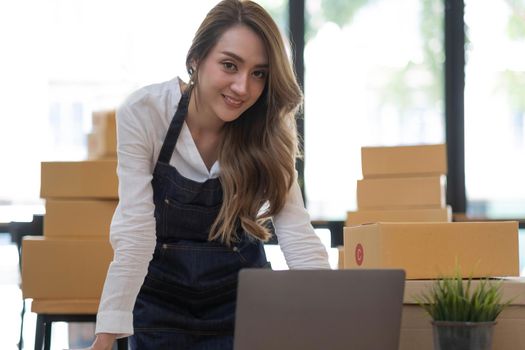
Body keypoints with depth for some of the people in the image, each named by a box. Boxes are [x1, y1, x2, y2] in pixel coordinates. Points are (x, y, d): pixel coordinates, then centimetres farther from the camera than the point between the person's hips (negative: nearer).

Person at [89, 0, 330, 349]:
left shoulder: (267, 131, -15)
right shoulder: (142, 114, -21)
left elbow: (296, 233, -20)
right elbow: (135, 232, -24)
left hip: (239, 293, 1)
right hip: (160, 291, -1)